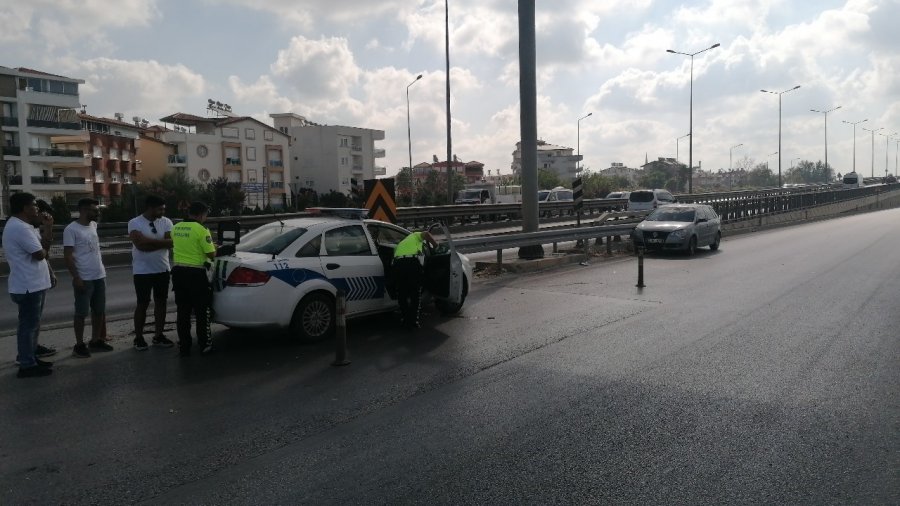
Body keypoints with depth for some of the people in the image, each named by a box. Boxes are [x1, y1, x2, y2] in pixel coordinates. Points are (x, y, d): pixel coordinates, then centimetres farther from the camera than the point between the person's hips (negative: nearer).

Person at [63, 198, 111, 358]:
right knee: (81, 313, 2)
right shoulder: (71, 229, -12)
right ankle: (79, 345, 11)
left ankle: (96, 341, 23)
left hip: (99, 276, 7)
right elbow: (68, 256, -14)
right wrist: (76, 277, -18)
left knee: (99, 311, 12)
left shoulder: (93, 225, 10)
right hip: (84, 278, -7)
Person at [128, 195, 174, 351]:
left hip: (162, 270, 4)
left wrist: (149, 242, -19)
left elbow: (170, 243, -10)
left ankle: (158, 336, 18)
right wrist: (162, 242, -16)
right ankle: (138, 338, 15)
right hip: (143, 271, -4)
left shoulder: (166, 222, 1)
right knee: (143, 304, 3)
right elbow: (141, 244, -23)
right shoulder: (135, 223, -10)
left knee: (161, 302, 8)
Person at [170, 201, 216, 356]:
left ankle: (184, 347, 14)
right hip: (195, 273, -6)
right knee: (201, 310, 5)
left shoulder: (176, 228, 7)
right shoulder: (201, 230, -13)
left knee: (183, 311, 10)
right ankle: (204, 345, 11)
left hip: (178, 272, 6)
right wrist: (214, 247, 11)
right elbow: (211, 254, -12)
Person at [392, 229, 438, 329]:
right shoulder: (416, 235, 27)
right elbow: (426, 234, 6)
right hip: (413, 262, -4)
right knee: (416, 294, 9)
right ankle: (413, 321, 9)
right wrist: (435, 245, 17)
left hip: (398, 263, 4)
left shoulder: (400, 244, 40)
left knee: (402, 294, 18)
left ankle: (404, 320, 23)